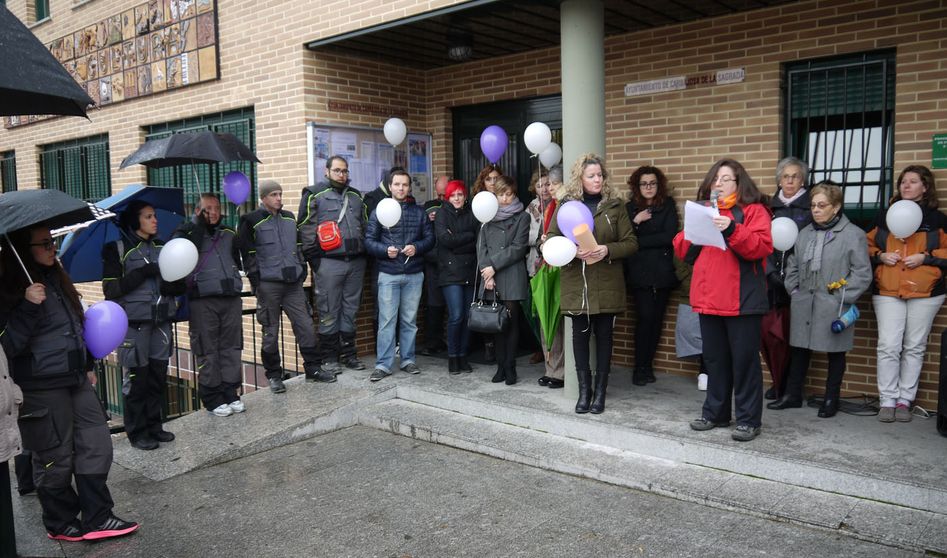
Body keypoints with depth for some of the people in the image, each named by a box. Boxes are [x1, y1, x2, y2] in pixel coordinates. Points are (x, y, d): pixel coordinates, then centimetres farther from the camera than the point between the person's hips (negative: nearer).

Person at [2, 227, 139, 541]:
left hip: (74, 380, 7)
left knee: (96, 445, 5)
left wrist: (86, 366, 23)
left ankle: (97, 518, 14)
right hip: (42, 388, -7)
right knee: (56, 458, 5)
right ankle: (60, 524, 23)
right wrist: (28, 307, -28)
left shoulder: (56, 279, 11)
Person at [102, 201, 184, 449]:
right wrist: (143, 273, -16)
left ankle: (154, 426, 20)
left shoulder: (161, 247, 14)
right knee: (136, 378, 0)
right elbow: (110, 289, -10)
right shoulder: (117, 249, -1)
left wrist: (173, 285, -10)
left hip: (161, 322, 5)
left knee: (158, 376, 8)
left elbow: (180, 285, 13)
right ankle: (137, 432, 12)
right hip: (134, 323, -5)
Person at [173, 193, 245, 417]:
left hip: (231, 298, 5)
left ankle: (231, 393, 15)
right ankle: (212, 398, 8)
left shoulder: (229, 234, 18)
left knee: (231, 347, 6)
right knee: (207, 350, -1)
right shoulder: (187, 232, 4)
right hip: (202, 300, -4)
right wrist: (198, 223, -14)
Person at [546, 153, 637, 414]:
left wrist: (607, 250, -16)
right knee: (580, 335, 6)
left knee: (604, 335, 6)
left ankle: (600, 391, 18)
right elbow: (550, 240, 2)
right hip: (576, 283, 1)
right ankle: (584, 390, 18)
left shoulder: (614, 204, 2)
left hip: (606, 284, 0)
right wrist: (572, 251, -16)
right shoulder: (565, 204, 4)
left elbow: (631, 243, 2)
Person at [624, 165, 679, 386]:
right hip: (639, 271, -1)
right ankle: (640, 368, 0)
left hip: (662, 270, 1)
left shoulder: (668, 206, 6)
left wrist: (639, 242, -7)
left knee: (657, 318, 3)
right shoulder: (630, 208, 8)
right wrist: (635, 222, -14)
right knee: (645, 316, -10)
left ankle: (647, 366, 14)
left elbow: (669, 236, -6)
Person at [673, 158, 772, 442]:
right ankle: (715, 413, 25)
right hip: (709, 299, 6)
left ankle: (748, 420, 10)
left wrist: (732, 230, -27)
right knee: (715, 359, 14)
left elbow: (761, 247, -15)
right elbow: (682, 250, 13)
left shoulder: (754, 210, 0)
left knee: (744, 360, 1)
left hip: (742, 300, -6)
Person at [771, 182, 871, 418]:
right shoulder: (804, 233, 10)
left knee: (835, 352, 9)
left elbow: (862, 273, -9)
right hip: (803, 305, 5)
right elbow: (792, 266, 17)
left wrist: (843, 298, -12)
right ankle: (792, 395, 22)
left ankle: (831, 399, 22)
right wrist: (794, 290, 6)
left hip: (833, 308, -5)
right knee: (800, 349, 11)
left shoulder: (853, 235, -7)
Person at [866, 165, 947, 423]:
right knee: (888, 346, -6)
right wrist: (880, 256, -4)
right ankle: (887, 400, 2)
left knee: (914, 347, 6)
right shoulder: (884, 216, 10)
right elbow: (868, 246, 15)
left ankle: (905, 400, 14)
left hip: (925, 293, 0)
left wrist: (925, 258, -11)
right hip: (887, 292, 1)